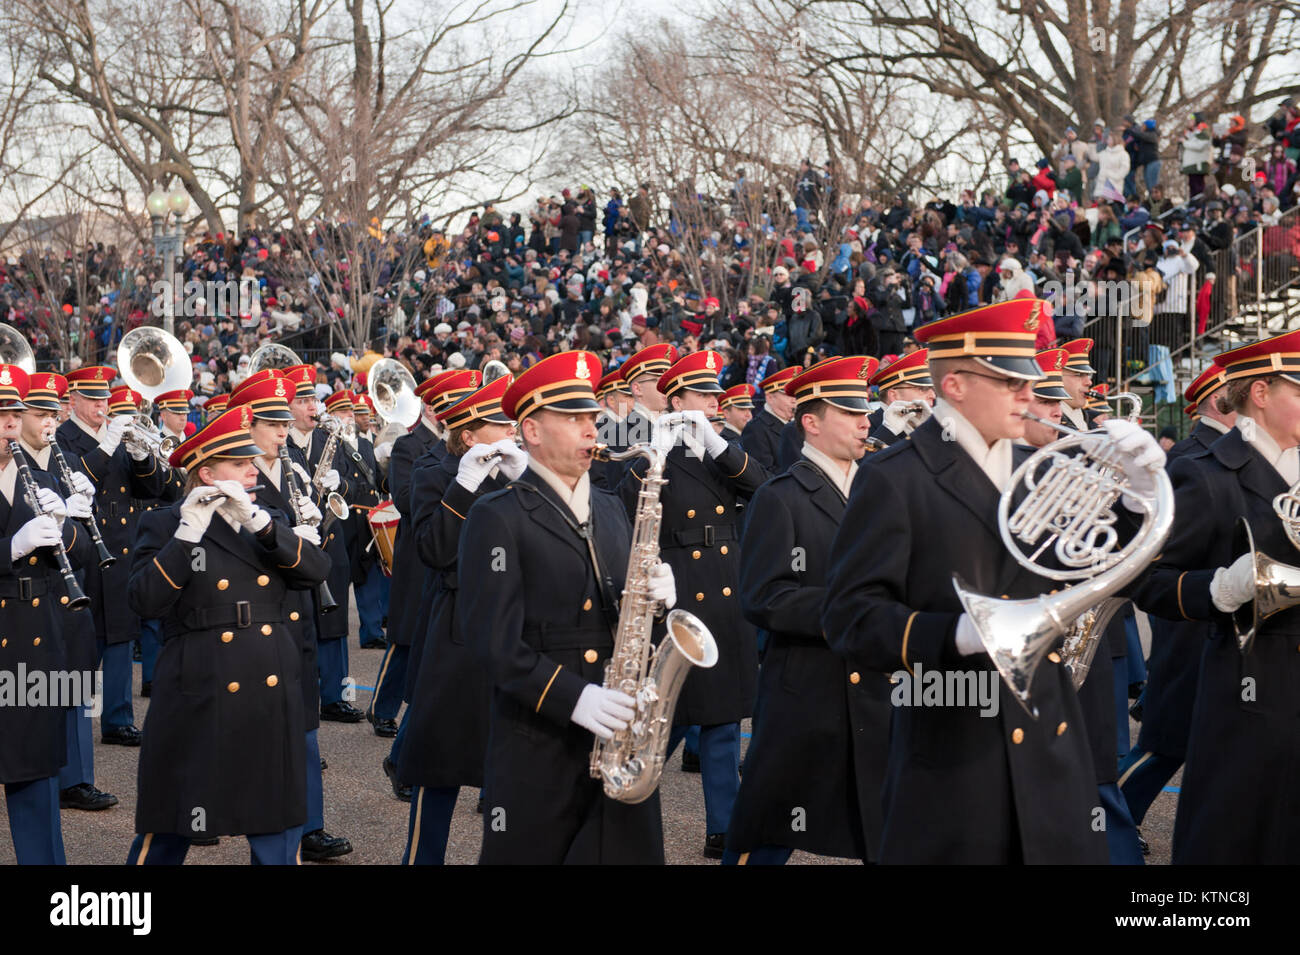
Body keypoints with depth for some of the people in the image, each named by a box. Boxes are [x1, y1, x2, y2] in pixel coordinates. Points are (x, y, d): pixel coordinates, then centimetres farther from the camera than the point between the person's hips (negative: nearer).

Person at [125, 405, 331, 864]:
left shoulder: (267, 521, 12)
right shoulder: (165, 525, -2)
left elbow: (317, 568, -5)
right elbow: (144, 601, -16)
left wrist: (261, 523, -16)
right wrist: (188, 534, -21)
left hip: (271, 698, 5)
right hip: (199, 699, -4)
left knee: (278, 822, 9)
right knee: (170, 826, 5)